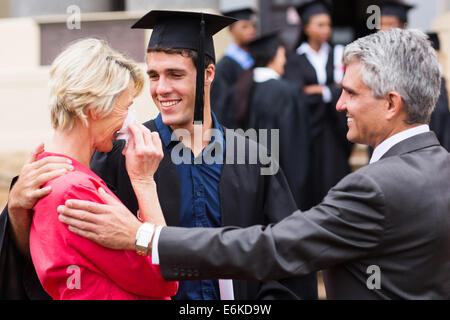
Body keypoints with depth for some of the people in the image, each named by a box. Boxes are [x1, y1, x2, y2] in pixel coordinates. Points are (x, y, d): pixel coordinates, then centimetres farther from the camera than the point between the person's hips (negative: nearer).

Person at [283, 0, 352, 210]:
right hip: (307, 134, -2)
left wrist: (319, 90, -7)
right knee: (310, 190, -3)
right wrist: (333, 89, -6)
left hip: (333, 137, 2)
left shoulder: (338, 55, 10)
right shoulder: (295, 60, 3)